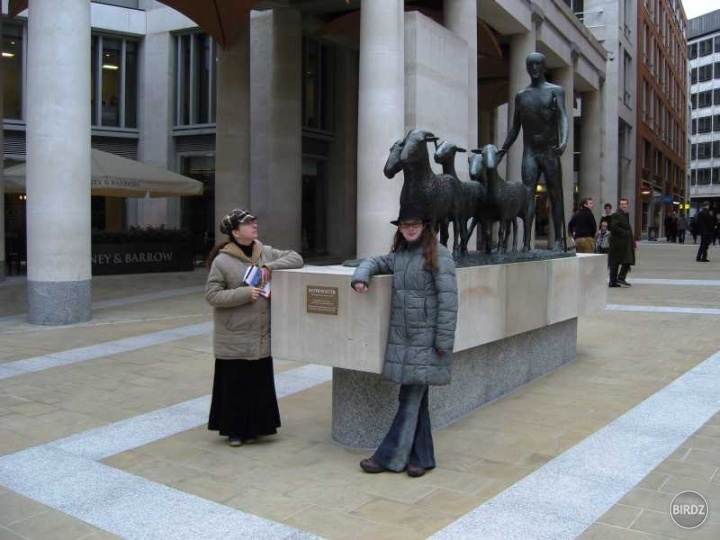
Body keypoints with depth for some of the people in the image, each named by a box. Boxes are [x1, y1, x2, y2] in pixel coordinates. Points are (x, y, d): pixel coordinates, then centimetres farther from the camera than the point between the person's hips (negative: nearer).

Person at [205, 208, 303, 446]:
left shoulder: (266, 253, 5)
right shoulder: (222, 261, -9)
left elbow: (296, 258, 3)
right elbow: (211, 294, -11)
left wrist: (270, 267, -12)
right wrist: (245, 294, -20)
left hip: (261, 337, 5)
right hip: (234, 339, -4)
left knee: (259, 383, 10)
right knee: (235, 384, 5)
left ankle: (252, 427, 26)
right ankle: (234, 429, 21)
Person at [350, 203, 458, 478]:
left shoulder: (438, 255, -7)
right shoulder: (398, 255, 13)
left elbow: (448, 300, -11)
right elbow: (374, 262, 28)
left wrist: (443, 341, -14)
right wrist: (360, 276, 3)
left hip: (425, 339, -6)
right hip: (400, 337, 7)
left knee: (411, 399, -1)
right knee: (415, 399, 11)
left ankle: (389, 457, 7)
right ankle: (422, 458, 20)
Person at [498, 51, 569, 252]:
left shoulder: (555, 91, 5)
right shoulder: (521, 95, 14)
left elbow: (563, 116, -10)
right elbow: (515, 128, 18)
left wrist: (564, 140, -27)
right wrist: (502, 151, 13)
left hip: (550, 151, -2)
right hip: (529, 152, 2)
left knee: (555, 195, 2)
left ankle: (559, 240, 7)